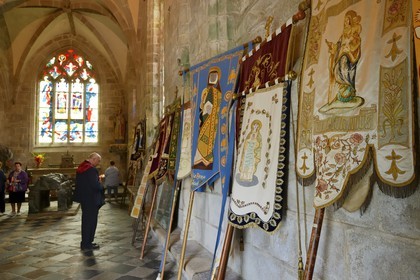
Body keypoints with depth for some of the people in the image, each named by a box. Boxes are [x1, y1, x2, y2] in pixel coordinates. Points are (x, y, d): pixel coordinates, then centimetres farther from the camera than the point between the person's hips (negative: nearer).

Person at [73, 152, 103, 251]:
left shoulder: (81, 167, 10)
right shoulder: (91, 169, -21)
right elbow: (96, 185, -25)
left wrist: (98, 180, 11)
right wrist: (102, 185, -4)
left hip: (83, 198, 10)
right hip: (91, 199, -10)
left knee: (86, 220, 19)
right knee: (91, 221, 0)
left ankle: (85, 242, 29)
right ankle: (87, 244, 7)